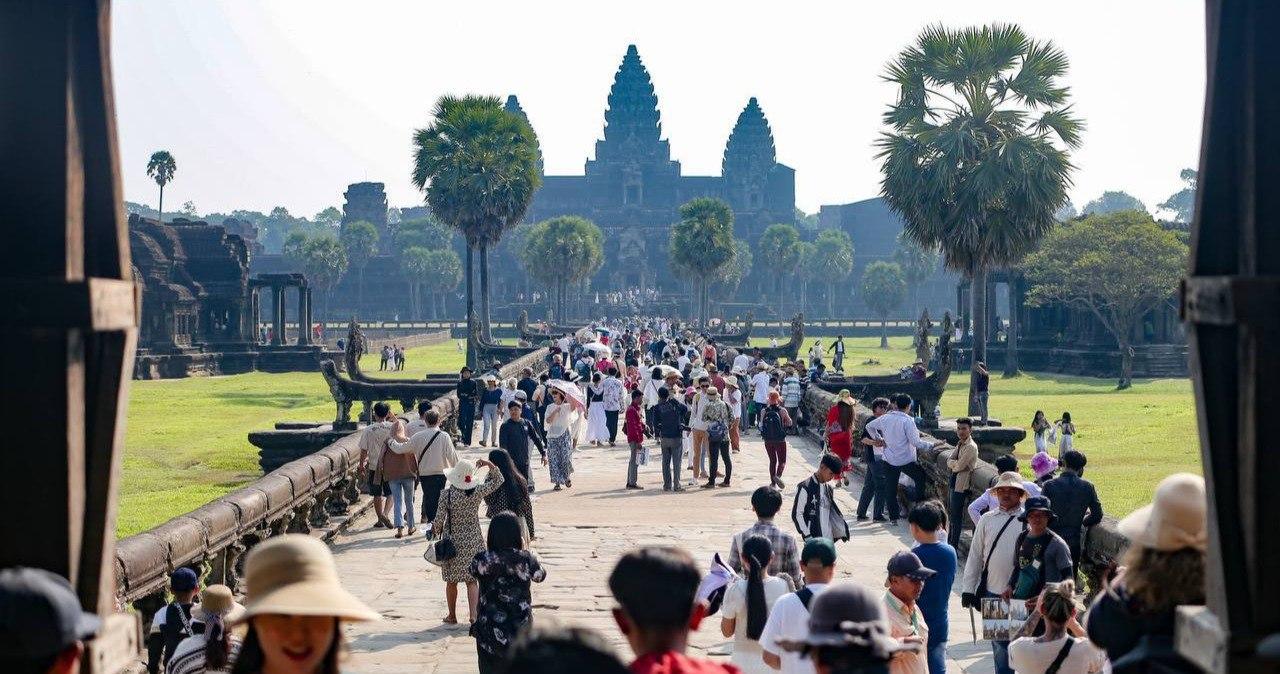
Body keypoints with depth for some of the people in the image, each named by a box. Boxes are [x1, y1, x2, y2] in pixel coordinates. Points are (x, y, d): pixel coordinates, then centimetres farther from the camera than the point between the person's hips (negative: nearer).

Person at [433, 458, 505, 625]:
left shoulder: (447, 494, -15)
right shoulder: (477, 492, -10)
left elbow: (439, 520, -11)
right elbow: (499, 480, 5)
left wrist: (436, 530, 10)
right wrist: (489, 465, -3)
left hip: (452, 541, -1)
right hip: (473, 541, 1)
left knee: (451, 581, 13)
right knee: (471, 580, 7)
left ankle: (452, 616, 25)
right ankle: (473, 614, -7)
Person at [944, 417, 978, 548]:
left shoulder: (970, 447, -17)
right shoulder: (960, 444, 11)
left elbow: (959, 466, -22)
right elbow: (950, 461, 5)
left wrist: (952, 464, -3)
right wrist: (956, 464, -14)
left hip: (961, 486, -9)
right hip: (953, 483, 9)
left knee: (956, 517, -1)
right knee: (951, 514, 18)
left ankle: (953, 546, 6)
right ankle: (949, 543, 30)